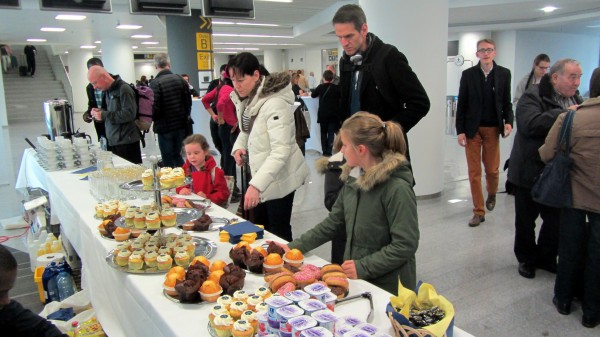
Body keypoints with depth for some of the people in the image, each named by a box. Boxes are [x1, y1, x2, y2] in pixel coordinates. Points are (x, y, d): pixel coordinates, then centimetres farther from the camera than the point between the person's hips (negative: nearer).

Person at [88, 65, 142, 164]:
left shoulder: (124, 89, -11)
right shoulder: (109, 90, 15)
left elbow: (129, 114, -21)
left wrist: (104, 115, -17)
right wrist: (100, 112, 7)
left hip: (126, 142, -8)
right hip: (114, 141, 8)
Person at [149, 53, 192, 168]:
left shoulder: (155, 84, -15)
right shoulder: (180, 79, 0)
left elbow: (154, 108, -17)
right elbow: (188, 102, 5)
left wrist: (153, 119, 5)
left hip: (164, 128, -5)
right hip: (181, 125, 5)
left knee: (168, 160, 6)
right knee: (177, 155, 20)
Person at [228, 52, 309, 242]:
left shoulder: (275, 104, -26)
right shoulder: (245, 99, 1)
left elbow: (281, 150, -32)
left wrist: (255, 185, -40)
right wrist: (239, 147, -6)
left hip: (279, 178, -8)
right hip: (261, 174, 8)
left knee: (278, 231, 3)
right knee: (260, 227, 19)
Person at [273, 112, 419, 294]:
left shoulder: (397, 188, -21)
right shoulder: (354, 178, 1)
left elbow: (405, 245, -20)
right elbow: (333, 222, 8)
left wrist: (364, 267, -20)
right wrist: (294, 246, 3)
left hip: (387, 287, -6)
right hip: (355, 278, 6)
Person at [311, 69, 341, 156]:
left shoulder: (320, 87, -6)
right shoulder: (337, 88, -7)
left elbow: (312, 95, 9)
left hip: (323, 114, 1)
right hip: (333, 114, -1)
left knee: (323, 132, 12)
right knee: (331, 133, 3)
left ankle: (324, 151, 11)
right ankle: (329, 151, -3)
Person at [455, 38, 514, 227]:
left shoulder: (504, 74, 3)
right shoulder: (468, 74, 0)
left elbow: (506, 102, 6)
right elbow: (461, 104, 0)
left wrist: (508, 122, -11)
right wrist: (460, 130, -5)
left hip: (492, 129, 1)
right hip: (472, 129, -1)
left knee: (492, 169, 7)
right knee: (474, 172, 2)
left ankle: (491, 194, 40)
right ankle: (478, 212, 12)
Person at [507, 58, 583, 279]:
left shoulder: (576, 100, 11)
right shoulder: (533, 97, -12)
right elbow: (530, 124, -30)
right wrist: (564, 114, -25)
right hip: (530, 172, -6)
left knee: (557, 220, 12)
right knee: (526, 220, 10)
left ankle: (546, 258, 32)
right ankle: (526, 259, 29)